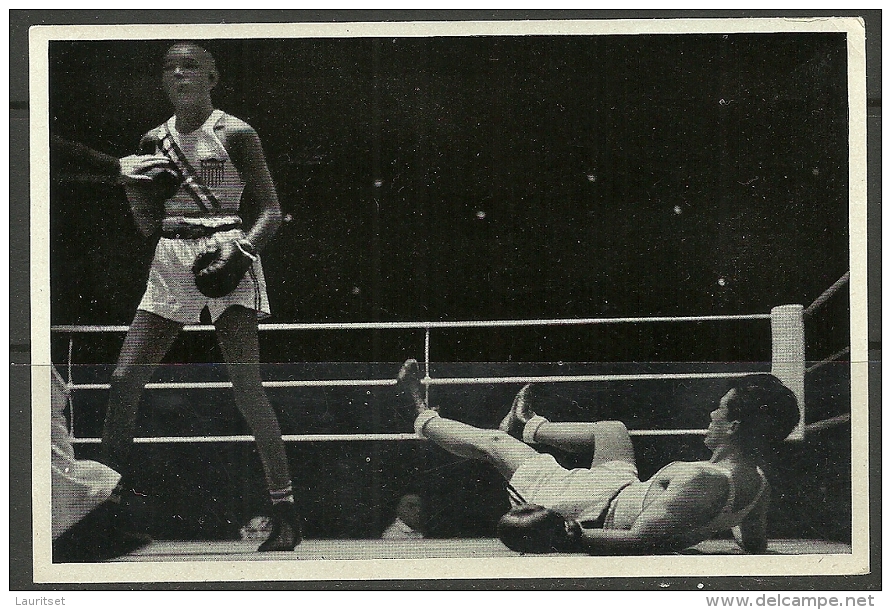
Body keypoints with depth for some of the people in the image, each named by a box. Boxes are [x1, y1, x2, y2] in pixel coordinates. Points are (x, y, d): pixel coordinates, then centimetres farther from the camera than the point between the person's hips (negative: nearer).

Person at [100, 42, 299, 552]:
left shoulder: (235, 134, -2)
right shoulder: (155, 140, 14)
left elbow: (271, 211, -3)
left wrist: (241, 248, -21)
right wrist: (133, 186, -1)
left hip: (225, 256, -5)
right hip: (170, 260, 5)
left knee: (247, 386, -13)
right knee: (125, 379, -2)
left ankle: (286, 512, -8)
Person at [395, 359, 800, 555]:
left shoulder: (703, 482, -40)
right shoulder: (758, 485, -15)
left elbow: (640, 544, -43)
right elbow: (755, 545, 3)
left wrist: (565, 536, -44)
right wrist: (720, 522, 24)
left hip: (596, 513, -7)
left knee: (492, 442, 11)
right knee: (610, 428, 31)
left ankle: (424, 417, 41)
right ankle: (527, 427, 58)